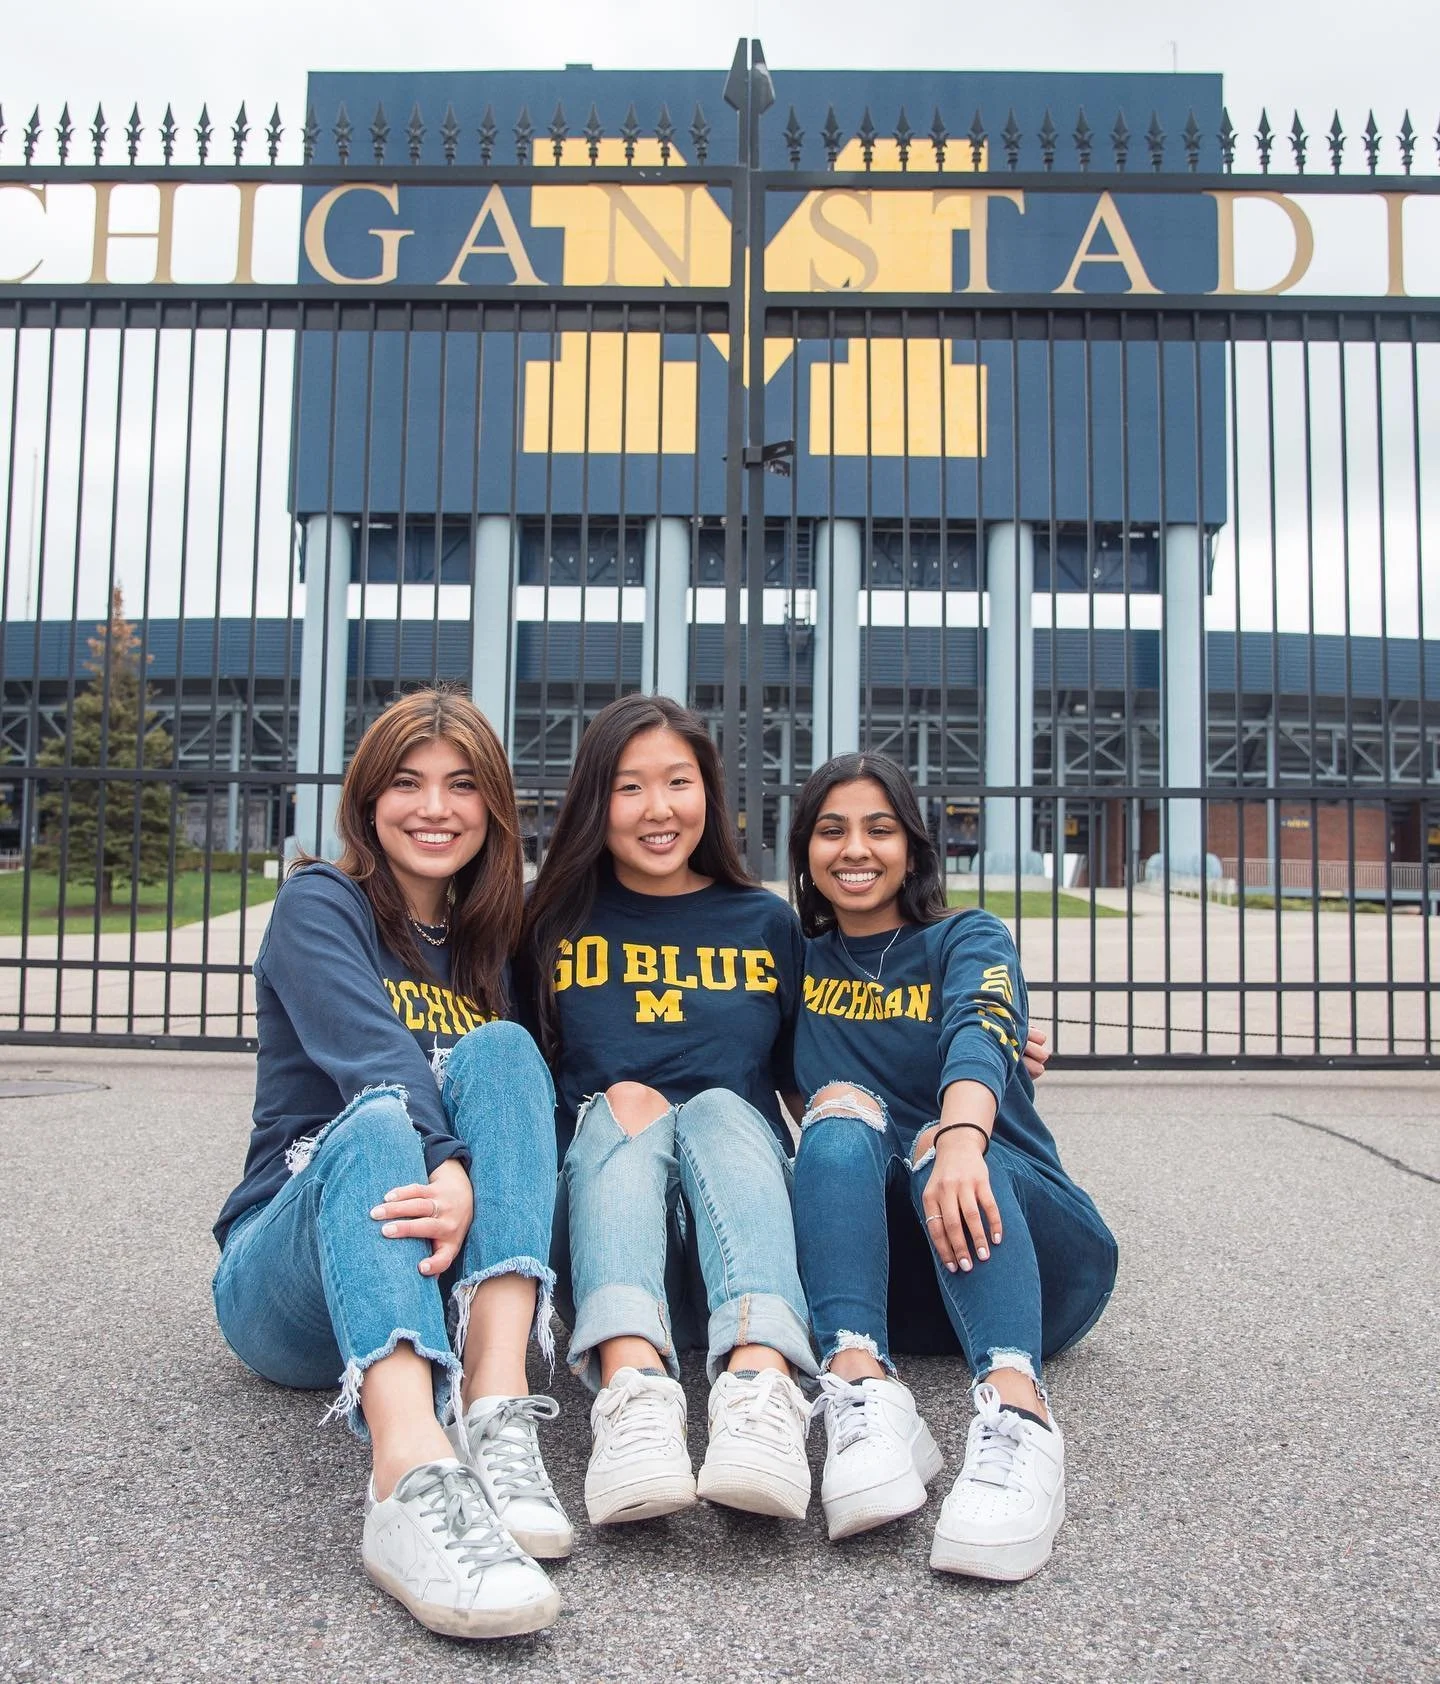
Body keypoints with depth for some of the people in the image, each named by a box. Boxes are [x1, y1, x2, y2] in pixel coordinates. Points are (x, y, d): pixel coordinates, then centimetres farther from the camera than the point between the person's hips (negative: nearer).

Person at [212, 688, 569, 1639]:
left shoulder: (494, 939, 14)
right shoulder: (321, 904, -3)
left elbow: (520, 1085, 5)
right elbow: (371, 1059, -22)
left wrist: (465, 1193, -17)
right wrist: (445, 1166, -41)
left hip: (441, 1285, 3)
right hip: (286, 1286, -3)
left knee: (501, 1053, -22)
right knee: (379, 1122, -35)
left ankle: (496, 1408, -39)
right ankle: (413, 1475, -59)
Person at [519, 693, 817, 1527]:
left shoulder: (767, 923, 14)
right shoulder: (558, 923, 12)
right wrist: (614, 1105, -7)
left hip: (742, 1196, 0)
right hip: (598, 1195, 0)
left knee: (721, 1109, -29)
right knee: (615, 1108, -29)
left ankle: (762, 1387, -52)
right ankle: (632, 1386, -53)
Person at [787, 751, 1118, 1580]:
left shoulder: (970, 940, 2)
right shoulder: (803, 960, 14)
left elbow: (979, 1036, -20)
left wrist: (960, 1138, -42)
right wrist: (837, 1103, -11)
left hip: (1031, 1247, -2)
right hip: (888, 1264, 2)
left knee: (934, 1138, -31)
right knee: (842, 1119, -25)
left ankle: (1018, 1412, -54)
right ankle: (862, 1386, -46)